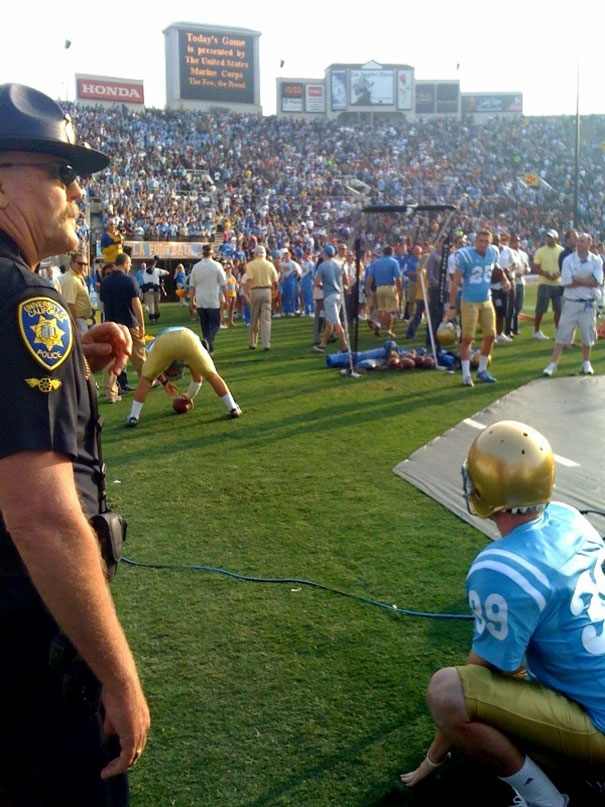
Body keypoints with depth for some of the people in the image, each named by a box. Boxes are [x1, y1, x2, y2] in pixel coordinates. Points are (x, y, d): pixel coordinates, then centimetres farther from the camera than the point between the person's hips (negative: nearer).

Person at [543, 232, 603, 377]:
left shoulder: (596, 260, -1)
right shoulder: (568, 260, -3)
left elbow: (596, 282, -13)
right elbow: (566, 283, -13)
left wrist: (577, 279, -14)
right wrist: (587, 281, -10)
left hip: (589, 304, 1)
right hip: (571, 302, -1)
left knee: (588, 335, 9)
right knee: (562, 334, -2)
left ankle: (586, 363, 26)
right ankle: (553, 364, 2)